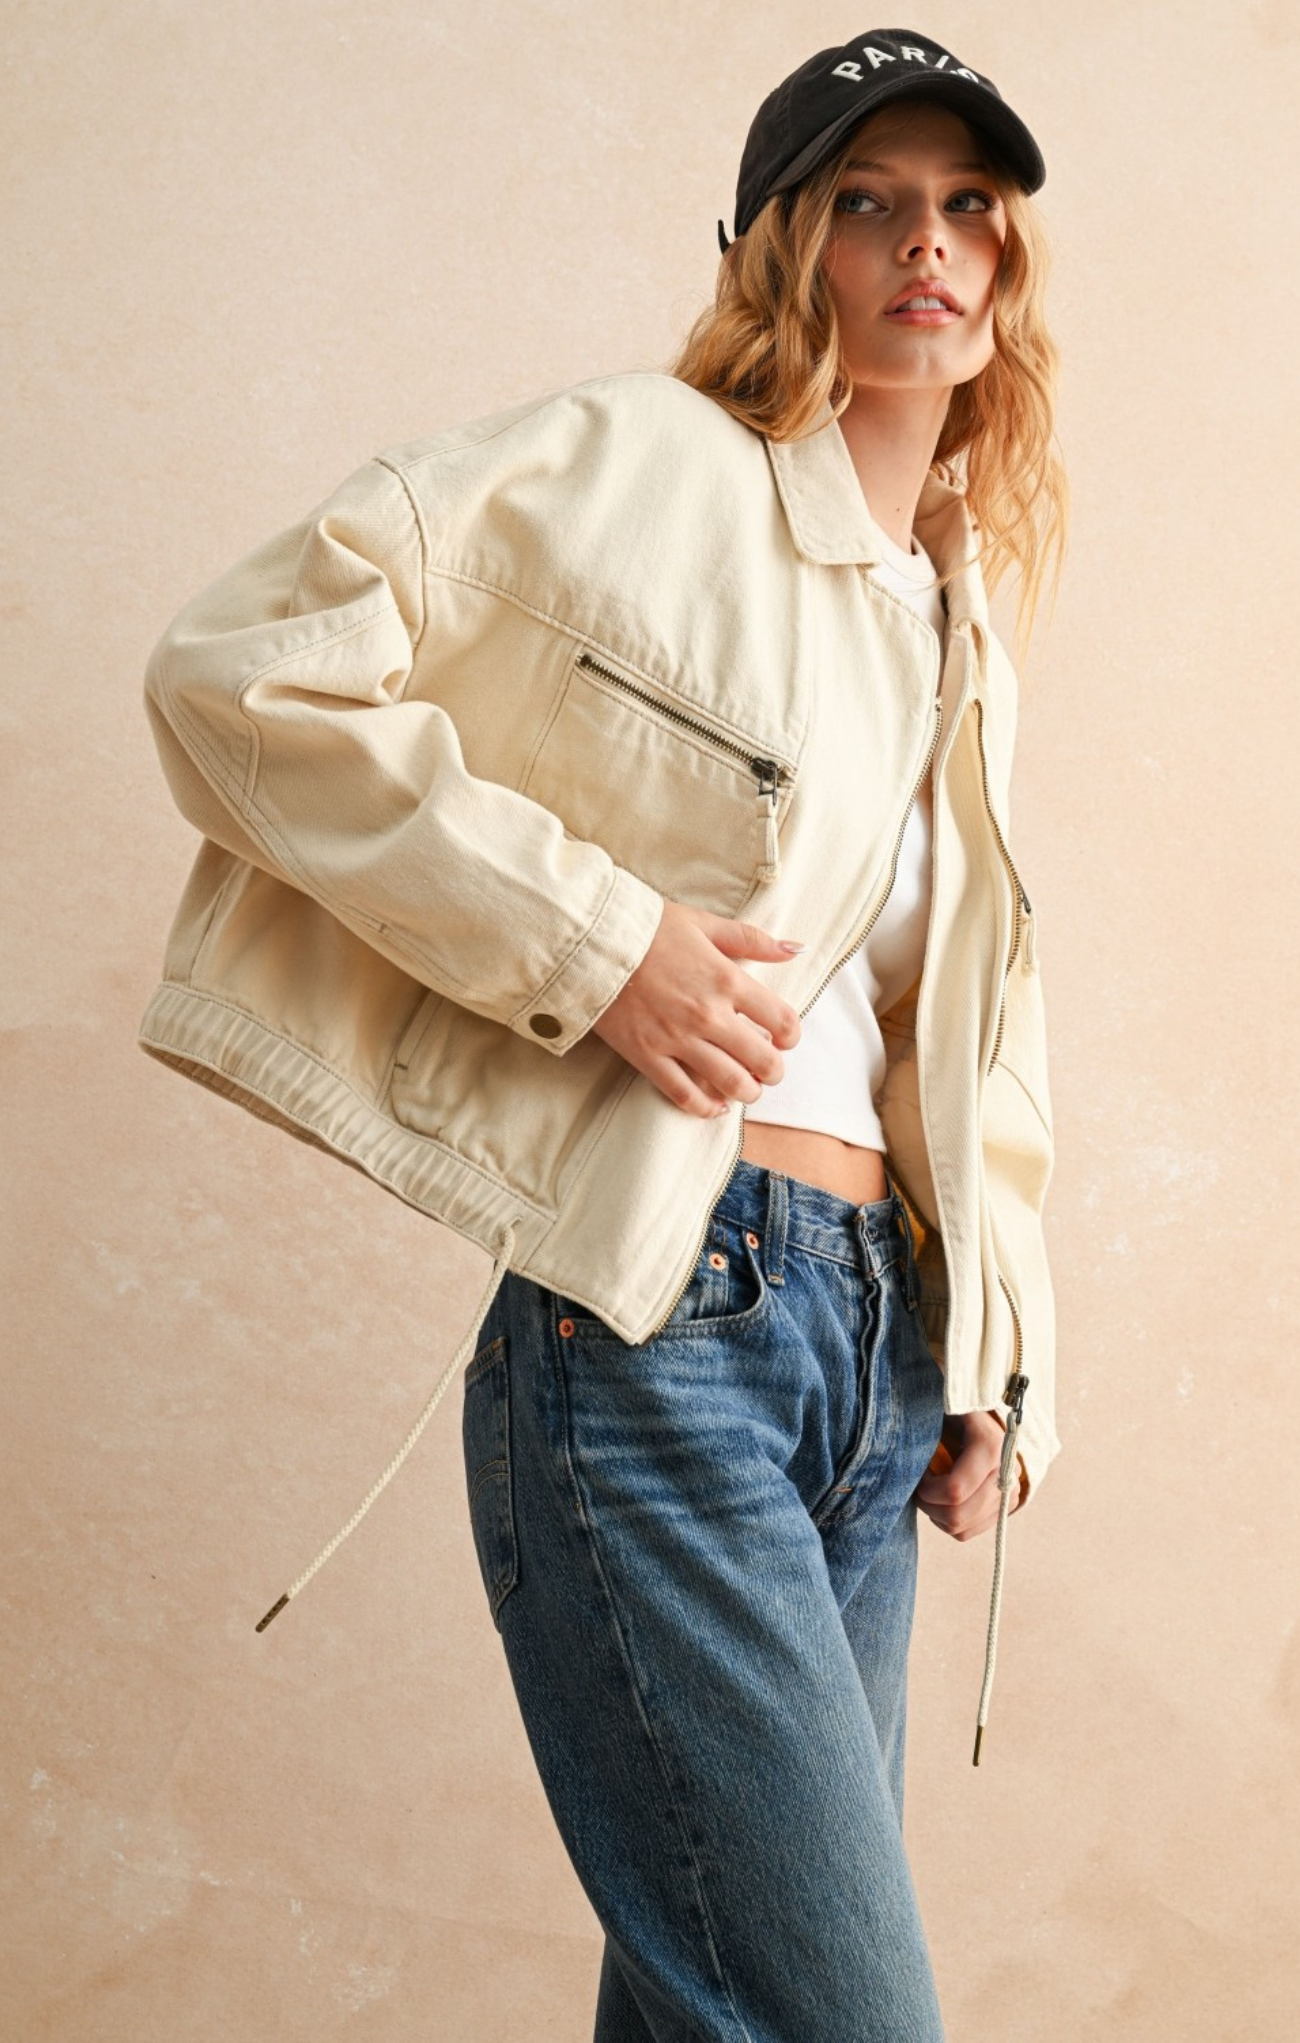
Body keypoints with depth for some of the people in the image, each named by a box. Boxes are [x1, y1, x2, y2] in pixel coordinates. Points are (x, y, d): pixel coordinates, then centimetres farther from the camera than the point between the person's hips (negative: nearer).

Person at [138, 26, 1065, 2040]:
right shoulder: (631, 463, -3)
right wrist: (591, 938, -16)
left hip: (879, 1345, 8)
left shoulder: (965, 644, 19)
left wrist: (998, 1368, 17)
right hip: (659, 1325, -7)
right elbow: (236, 668, -12)